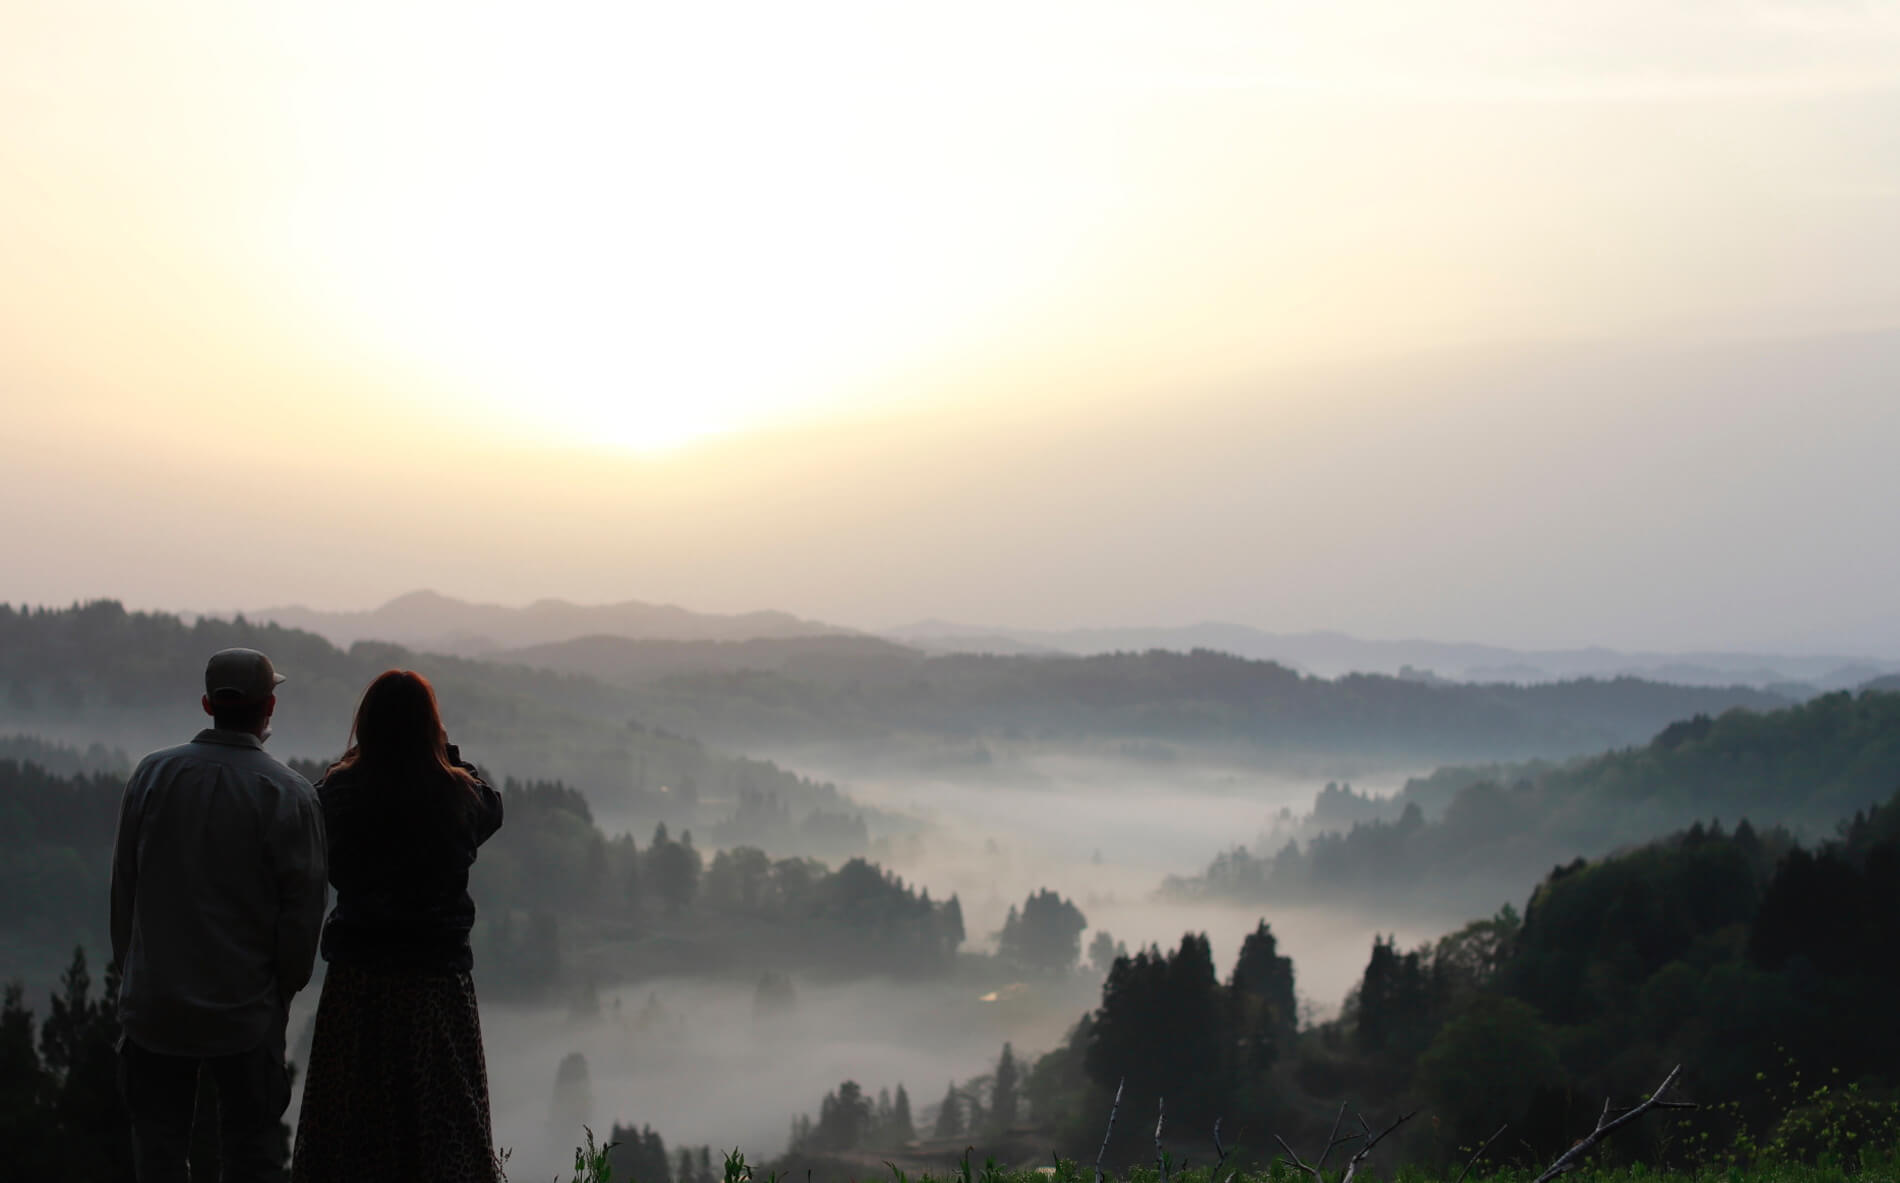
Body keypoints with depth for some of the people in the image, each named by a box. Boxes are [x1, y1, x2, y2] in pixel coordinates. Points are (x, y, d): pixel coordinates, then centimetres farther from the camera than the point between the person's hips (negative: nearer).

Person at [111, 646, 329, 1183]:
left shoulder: (152, 774, -2)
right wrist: (284, 987, 6)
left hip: (153, 1004, 2)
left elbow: (122, 886, 4)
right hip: (246, 1010, -2)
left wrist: (132, 969, 14)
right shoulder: (288, 794, -11)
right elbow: (303, 906, -9)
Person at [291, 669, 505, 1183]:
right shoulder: (458, 794, -7)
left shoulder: (341, 790, -8)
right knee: (442, 1120, 9)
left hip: (357, 979, 0)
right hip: (438, 979, 0)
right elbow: (493, 809, 15)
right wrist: (449, 756, 12)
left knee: (352, 1115, 10)